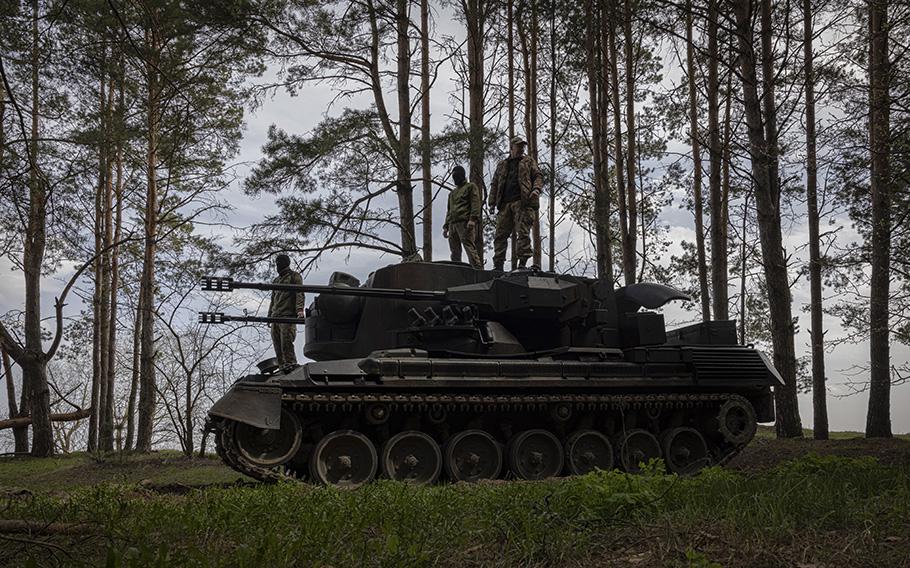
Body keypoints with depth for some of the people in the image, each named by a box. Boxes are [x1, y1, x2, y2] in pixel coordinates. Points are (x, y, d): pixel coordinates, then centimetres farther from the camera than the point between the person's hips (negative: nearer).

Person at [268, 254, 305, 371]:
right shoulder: (276, 281, 28)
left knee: (286, 344, -17)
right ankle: (282, 368, 0)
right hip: (275, 317, 7)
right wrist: (269, 315, 22)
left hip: (288, 316, -7)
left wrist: (299, 310, -18)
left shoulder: (294, 276, 8)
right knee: (277, 347, -1)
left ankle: (291, 366, -18)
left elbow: (299, 294, -4)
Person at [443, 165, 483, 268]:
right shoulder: (452, 193, 31)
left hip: (465, 223, -7)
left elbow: (476, 204, -3)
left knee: (470, 248, -19)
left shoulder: (471, 187, 10)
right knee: (455, 252, 1)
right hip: (453, 224, 7)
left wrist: (473, 219, -17)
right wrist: (446, 227, 18)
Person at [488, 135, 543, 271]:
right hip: (505, 204, 3)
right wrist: (492, 202, 12)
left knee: (523, 232, -12)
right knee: (500, 234, -1)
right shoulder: (502, 165, 24)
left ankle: (522, 263, -14)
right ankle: (498, 264, 1)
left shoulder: (528, 161, 17)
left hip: (522, 202, -3)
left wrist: (536, 189, -13)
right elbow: (494, 185, 23)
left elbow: (538, 177, 9)